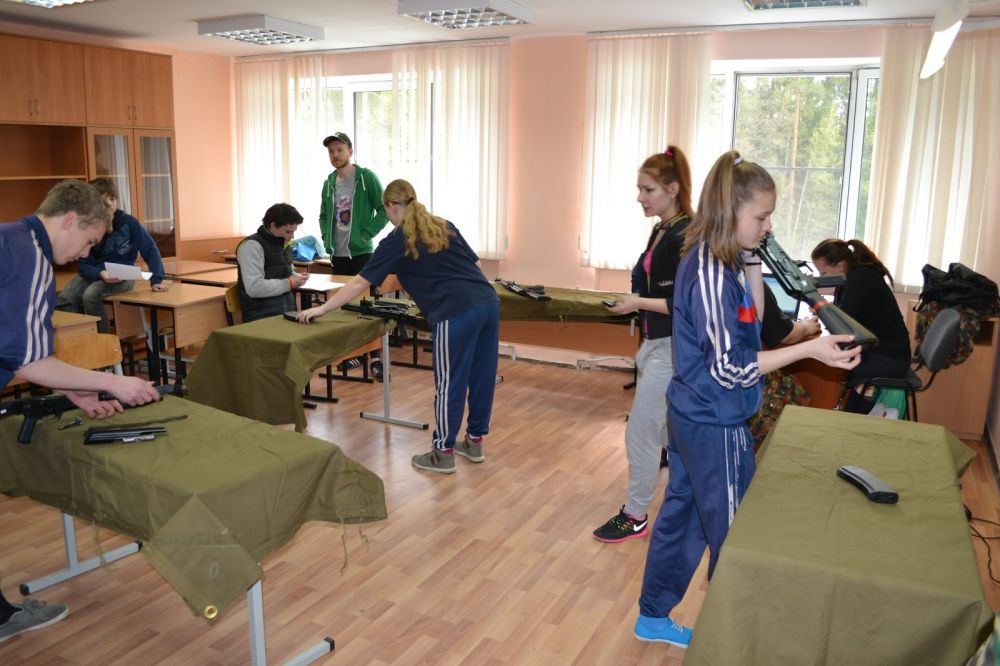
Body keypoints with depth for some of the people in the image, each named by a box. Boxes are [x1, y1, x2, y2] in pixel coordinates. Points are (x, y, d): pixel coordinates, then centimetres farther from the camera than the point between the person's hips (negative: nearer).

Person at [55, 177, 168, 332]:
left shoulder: (128, 222, -11)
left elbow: (150, 250, -7)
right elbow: (83, 264, -7)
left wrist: (156, 280, -15)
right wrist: (100, 273, -28)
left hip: (123, 275, -3)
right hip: (94, 273, 3)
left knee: (91, 295, -31)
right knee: (63, 300, -22)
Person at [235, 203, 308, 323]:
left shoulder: (284, 245, 15)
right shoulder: (252, 245, -11)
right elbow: (254, 288, -22)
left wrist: (296, 278, 8)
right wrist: (289, 283, -15)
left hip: (288, 312, 8)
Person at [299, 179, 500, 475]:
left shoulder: (396, 241, 3)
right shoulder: (445, 226, 21)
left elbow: (360, 283, 4)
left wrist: (321, 309, 10)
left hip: (457, 313, -7)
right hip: (488, 301, 7)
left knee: (449, 384, 4)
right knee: (482, 376, 15)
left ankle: (443, 453, 16)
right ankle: (474, 442, 30)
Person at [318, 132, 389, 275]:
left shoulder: (366, 177, -5)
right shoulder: (329, 183, 10)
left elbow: (384, 210, -7)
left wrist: (366, 235, -13)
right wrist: (326, 238, 6)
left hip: (361, 253, -5)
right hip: (336, 255, 5)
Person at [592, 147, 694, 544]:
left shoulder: (685, 237, -18)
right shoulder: (661, 232, 10)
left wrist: (637, 303, -20)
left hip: (673, 348, -10)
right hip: (658, 344, 10)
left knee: (641, 431, -2)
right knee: (669, 429, 19)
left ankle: (635, 517, 13)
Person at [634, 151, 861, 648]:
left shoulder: (716, 261, 6)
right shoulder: (711, 272, -24)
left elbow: (749, 325, 14)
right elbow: (729, 368, -24)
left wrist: (751, 264, 3)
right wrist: (809, 350, -25)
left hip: (693, 417, 10)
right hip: (715, 426, -10)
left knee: (681, 513, 19)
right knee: (733, 535, 6)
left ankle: (653, 617, 34)